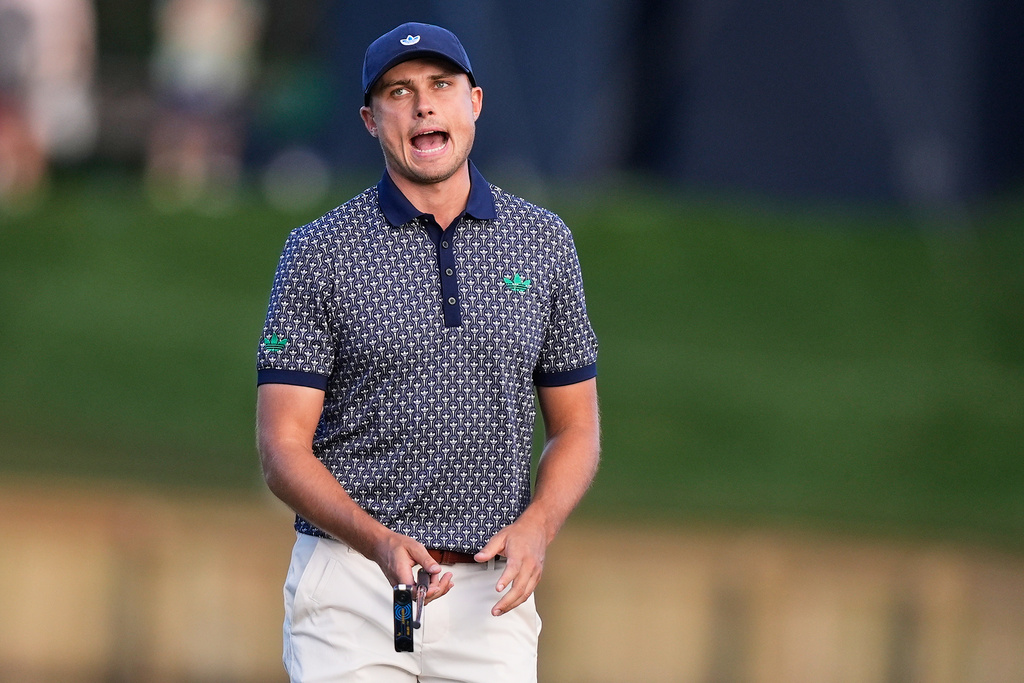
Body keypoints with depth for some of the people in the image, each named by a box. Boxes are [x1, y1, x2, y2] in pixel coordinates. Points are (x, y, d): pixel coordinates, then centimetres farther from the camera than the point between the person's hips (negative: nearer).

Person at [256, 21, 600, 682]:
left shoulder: (543, 242, 9)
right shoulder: (321, 250, 0)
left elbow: (576, 427, 13)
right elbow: (284, 447, -4)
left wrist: (537, 526, -8)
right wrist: (382, 543, -20)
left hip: (491, 590, 2)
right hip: (354, 584, -2)